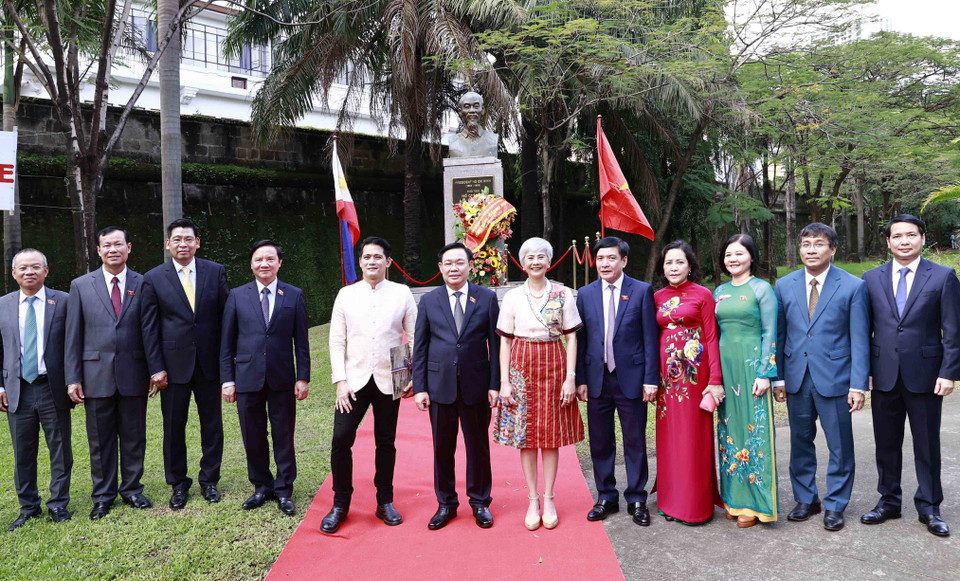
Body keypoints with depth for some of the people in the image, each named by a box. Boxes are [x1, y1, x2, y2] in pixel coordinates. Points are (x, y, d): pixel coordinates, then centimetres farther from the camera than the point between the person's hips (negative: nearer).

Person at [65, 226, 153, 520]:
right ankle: (103, 496, 24)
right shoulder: (81, 285, 4)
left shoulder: (142, 284, 2)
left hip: (133, 374, 0)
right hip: (96, 374, 0)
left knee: (134, 437, 10)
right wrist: (73, 378, -1)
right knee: (100, 440, 10)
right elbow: (73, 336, 3)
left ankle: (132, 490, 25)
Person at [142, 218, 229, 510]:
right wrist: (155, 368, -6)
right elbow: (149, 327, 0)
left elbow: (225, 316, 2)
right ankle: (178, 484, 25)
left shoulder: (215, 272, 1)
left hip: (209, 362, 1)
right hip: (174, 363, -1)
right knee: (173, 428, 9)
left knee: (212, 424, 10)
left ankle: (209, 480, 26)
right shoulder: (153, 278, -1)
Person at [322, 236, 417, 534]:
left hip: (389, 382, 0)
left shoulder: (402, 293, 1)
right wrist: (340, 381, -5)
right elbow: (337, 341, 2)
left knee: (386, 442, 9)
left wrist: (414, 376, -6)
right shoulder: (346, 294, 4)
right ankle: (340, 504, 13)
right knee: (341, 439, -5)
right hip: (354, 381, 1)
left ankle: (385, 502, 25)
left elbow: (415, 338, 2)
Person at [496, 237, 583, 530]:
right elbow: (505, 341, 2)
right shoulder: (512, 297, 2)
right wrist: (504, 382, -3)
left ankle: (548, 499, 19)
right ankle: (533, 500, 18)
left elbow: (571, 337, 1)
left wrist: (571, 376, -6)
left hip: (554, 366, 0)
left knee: (552, 434, 6)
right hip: (522, 368, 1)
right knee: (525, 434, 6)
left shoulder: (563, 294, 0)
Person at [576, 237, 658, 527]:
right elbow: (580, 339, 6)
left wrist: (651, 379, -7)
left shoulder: (642, 291, -2)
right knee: (600, 443, 10)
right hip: (597, 379, 3)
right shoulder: (585, 294, 6)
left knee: (635, 442, 7)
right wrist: (581, 379, 1)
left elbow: (650, 337, -3)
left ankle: (637, 499, 22)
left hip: (631, 379, -2)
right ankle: (606, 497, 25)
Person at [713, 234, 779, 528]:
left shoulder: (762, 289, -3)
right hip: (724, 367, 5)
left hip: (751, 366, -5)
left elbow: (769, 333, -6)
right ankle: (735, 498, 19)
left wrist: (764, 374, -13)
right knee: (729, 429, 9)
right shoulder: (720, 292, 12)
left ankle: (754, 502, 9)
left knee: (753, 429, -1)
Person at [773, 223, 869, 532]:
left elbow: (860, 339, -5)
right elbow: (778, 335, 7)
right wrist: (778, 377, 2)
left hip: (834, 379, -3)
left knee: (840, 446, 6)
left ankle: (835, 505, 22)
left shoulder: (853, 286, -3)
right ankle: (806, 499, 28)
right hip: (796, 378, 3)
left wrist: (858, 384, -10)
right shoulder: (785, 285, 6)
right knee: (800, 442, 13)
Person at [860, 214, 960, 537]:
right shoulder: (872, 278, 5)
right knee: (886, 443, 11)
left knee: (927, 445, 9)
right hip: (884, 375, 2)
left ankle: (929, 507, 23)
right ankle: (889, 501, 25)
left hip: (925, 375, -2)